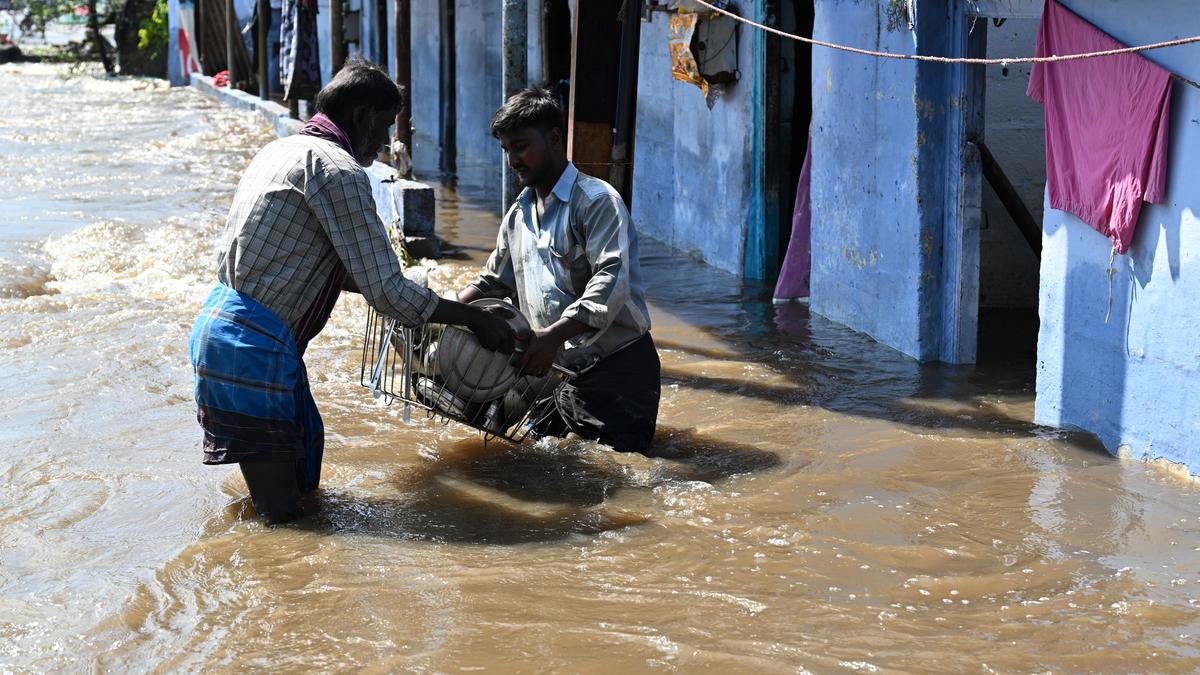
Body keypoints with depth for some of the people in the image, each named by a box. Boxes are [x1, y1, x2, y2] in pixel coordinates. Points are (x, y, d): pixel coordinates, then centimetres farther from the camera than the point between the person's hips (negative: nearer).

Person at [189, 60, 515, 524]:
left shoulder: (282, 150, 16)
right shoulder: (339, 171, -14)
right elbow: (387, 293, -14)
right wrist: (475, 319, -4)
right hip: (255, 346, -10)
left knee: (302, 484, 18)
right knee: (281, 512, -5)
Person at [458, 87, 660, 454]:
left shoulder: (596, 200, -11)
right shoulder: (518, 215, 15)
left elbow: (610, 282, -24)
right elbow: (492, 283, 25)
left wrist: (553, 336, -36)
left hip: (619, 366, -8)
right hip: (564, 370, 8)